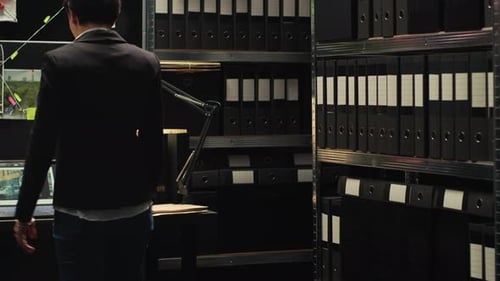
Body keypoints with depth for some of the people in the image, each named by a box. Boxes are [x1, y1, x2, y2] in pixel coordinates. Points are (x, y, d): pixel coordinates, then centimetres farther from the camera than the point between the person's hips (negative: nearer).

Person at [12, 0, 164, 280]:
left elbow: (42, 144, -10)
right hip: (134, 209, 4)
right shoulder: (147, 62, 2)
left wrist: (24, 213, -2)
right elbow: (155, 141, 7)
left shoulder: (60, 61, -9)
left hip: (80, 211, -4)